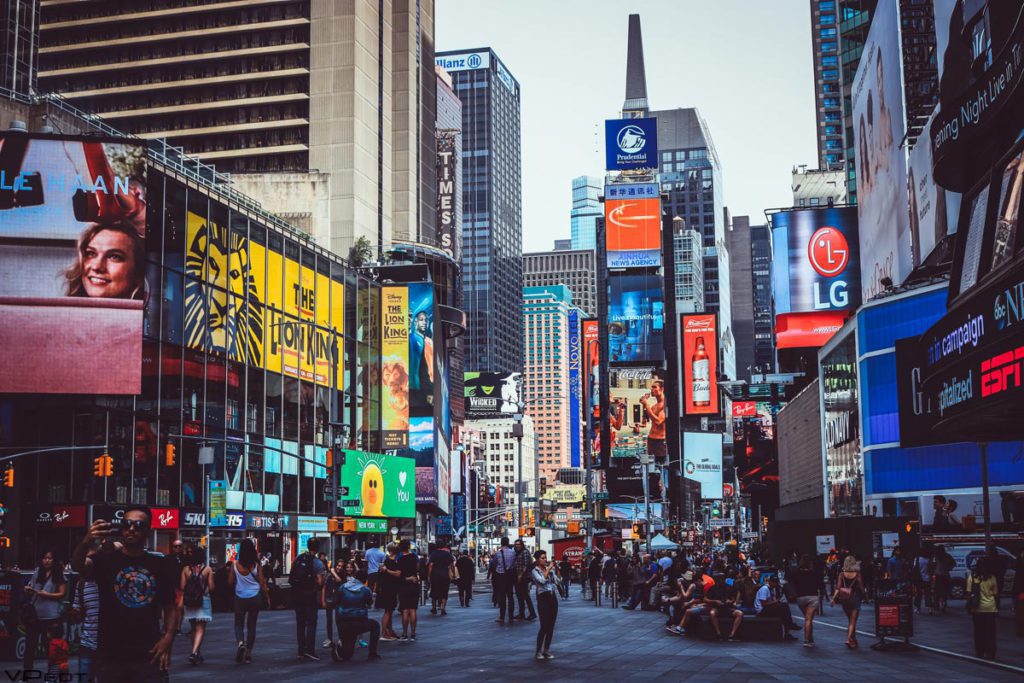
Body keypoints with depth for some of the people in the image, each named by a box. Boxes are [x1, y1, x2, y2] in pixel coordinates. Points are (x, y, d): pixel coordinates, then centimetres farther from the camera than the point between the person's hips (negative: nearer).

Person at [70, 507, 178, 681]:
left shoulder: (159, 565, 8)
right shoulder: (106, 559, 2)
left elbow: (170, 606, 14)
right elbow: (77, 565, -19)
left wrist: (168, 637, -3)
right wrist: (86, 542, -40)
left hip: (149, 656, 1)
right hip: (111, 656, -1)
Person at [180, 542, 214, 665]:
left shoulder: (186, 569, -2)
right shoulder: (207, 569, -7)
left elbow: (182, 587, -5)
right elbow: (211, 588, -6)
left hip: (189, 602, 3)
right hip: (204, 600, -3)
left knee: (194, 629, 16)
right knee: (200, 629, -3)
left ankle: (196, 654, 24)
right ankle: (194, 652, -21)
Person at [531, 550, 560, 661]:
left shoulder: (550, 569, 11)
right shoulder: (534, 571, -3)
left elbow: (557, 581, 8)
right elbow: (542, 580, -20)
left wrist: (555, 570, -3)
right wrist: (548, 569, -15)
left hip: (553, 597, 6)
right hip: (543, 598, -6)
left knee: (551, 626, 5)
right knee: (544, 626, -9)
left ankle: (546, 650, 13)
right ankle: (538, 651, -1)